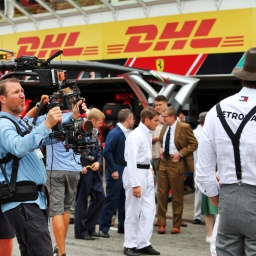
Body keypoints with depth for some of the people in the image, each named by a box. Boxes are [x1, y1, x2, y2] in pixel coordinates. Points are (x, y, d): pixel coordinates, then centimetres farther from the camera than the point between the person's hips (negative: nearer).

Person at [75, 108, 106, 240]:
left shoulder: (94, 133, 13)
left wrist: (98, 162, 0)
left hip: (94, 170, 9)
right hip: (84, 170, -9)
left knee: (100, 197, 11)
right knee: (82, 201, 1)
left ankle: (89, 227, 22)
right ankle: (81, 231, 12)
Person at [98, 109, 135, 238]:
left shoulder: (128, 133, 10)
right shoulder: (114, 133, -15)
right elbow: (106, 151, -20)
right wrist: (113, 170, -20)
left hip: (127, 171, 8)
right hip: (117, 172, -8)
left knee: (124, 200, 14)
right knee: (111, 200, -3)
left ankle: (123, 226, 25)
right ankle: (103, 228, 5)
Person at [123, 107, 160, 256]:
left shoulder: (148, 134, 11)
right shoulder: (135, 136, -16)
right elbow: (131, 160, -20)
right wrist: (135, 185, -22)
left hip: (147, 174, 9)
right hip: (135, 173, -9)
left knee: (149, 210, 9)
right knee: (133, 212, 2)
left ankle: (143, 244, 16)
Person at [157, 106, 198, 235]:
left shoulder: (184, 127, -11)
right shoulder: (165, 127, 8)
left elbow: (194, 144, -8)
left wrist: (180, 153, -16)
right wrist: (161, 149, 4)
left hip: (176, 163, -5)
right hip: (163, 162, 6)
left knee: (177, 196, 5)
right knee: (162, 194, 5)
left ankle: (176, 225, 17)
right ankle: (161, 224, 13)